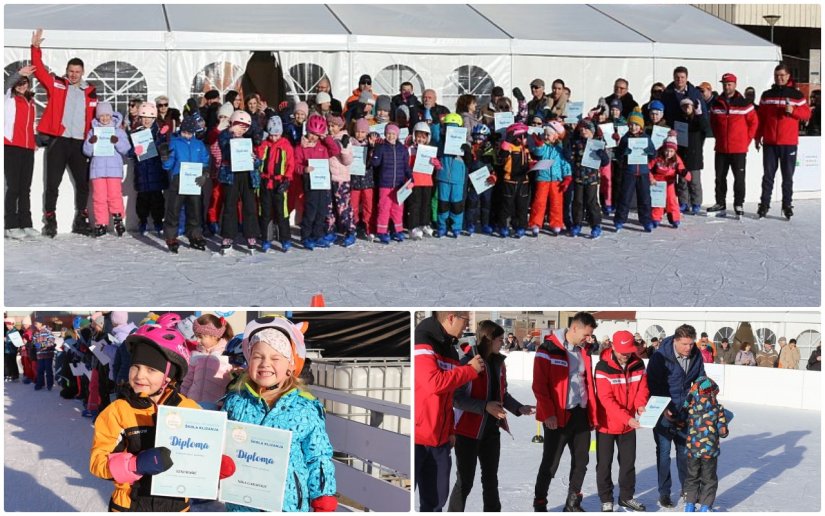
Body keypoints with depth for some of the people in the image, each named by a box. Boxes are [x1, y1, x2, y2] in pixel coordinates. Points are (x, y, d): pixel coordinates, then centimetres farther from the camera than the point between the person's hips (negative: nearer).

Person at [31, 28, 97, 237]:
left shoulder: (90, 91, 9)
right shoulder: (56, 85, 3)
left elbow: (94, 116, 14)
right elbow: (39, 70, -5)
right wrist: (36, 48, -15)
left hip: (80, 143, 2)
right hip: (58, 141, -2)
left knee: (83, 184, 8)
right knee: (52, 184, 0)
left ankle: (80, 221, 19)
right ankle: (50, 221, 6)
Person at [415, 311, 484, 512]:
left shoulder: (449, 348, 14)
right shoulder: (422, 344, -14)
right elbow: (435, 382, -25)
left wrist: (450, 430, 18)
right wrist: (470, 369, -13)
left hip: (439, 439, 8)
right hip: (416, 437, -8)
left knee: (435, 499, 13)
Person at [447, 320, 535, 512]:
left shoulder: (499, 363, 8)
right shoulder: (468, 362, -14)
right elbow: (456, 398, -18)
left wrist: (519, 408, 1)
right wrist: (485, 406, -27)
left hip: (491, 430, 7)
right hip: (468, 431, -7)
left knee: (491, 479, 16)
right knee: (465, 482, 0)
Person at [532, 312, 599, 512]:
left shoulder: (582, 352, 12)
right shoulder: (548, 349, -10)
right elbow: (539, 385, -13)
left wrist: (592, 414, 14)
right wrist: (548, 413, -18)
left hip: (581, 414, 7)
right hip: (558, 417, -7)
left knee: (581, 461, 11)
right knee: (550, 463, 0)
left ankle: (573, 503, 24)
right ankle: (540, 504, 14)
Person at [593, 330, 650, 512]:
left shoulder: (638, 364, -5)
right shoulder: (603, 367, -22)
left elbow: (642, 387, 2)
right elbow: (606, 399, -25)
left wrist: (640, 405, -20)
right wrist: (627, 418, -33)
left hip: (629, 423, 5)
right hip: (607, 423, -5)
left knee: (629, 461, 16)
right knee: (604, 463, 6)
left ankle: (627, 497, 32)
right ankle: (606, 500, 20)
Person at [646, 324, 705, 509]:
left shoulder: (696, 355, -5)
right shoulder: (660, 356, -20)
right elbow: (652, 386, -16)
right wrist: (663, 409, -21)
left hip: (685, 410, 5)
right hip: (664, 411, -4)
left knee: (685, 450, 15)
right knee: (664, 451, -1)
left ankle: (686, 488, 30)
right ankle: (664, 493, 9)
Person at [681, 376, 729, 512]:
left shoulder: (690, 407, -7)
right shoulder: (718, 409, -11)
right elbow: (723, 432, -10)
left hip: (692, 450, 2)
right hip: (710, 450, -2)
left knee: (692, 477, 18)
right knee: (709, 479, 13)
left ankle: (690, 505, 20)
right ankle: (705, 507, 12)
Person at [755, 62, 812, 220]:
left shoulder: (797, 95, 3)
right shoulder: (766, 95, 10)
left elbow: (807, 113, 1)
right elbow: (760, 117, 13)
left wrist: (793, 110, -17)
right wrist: (758, 136, 10)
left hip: (789, 143, -2)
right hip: (769, 142, 2)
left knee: (788, 176, 3)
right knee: (768, 175, 4)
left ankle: (787, 205, 8)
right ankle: (764, 204, 8)